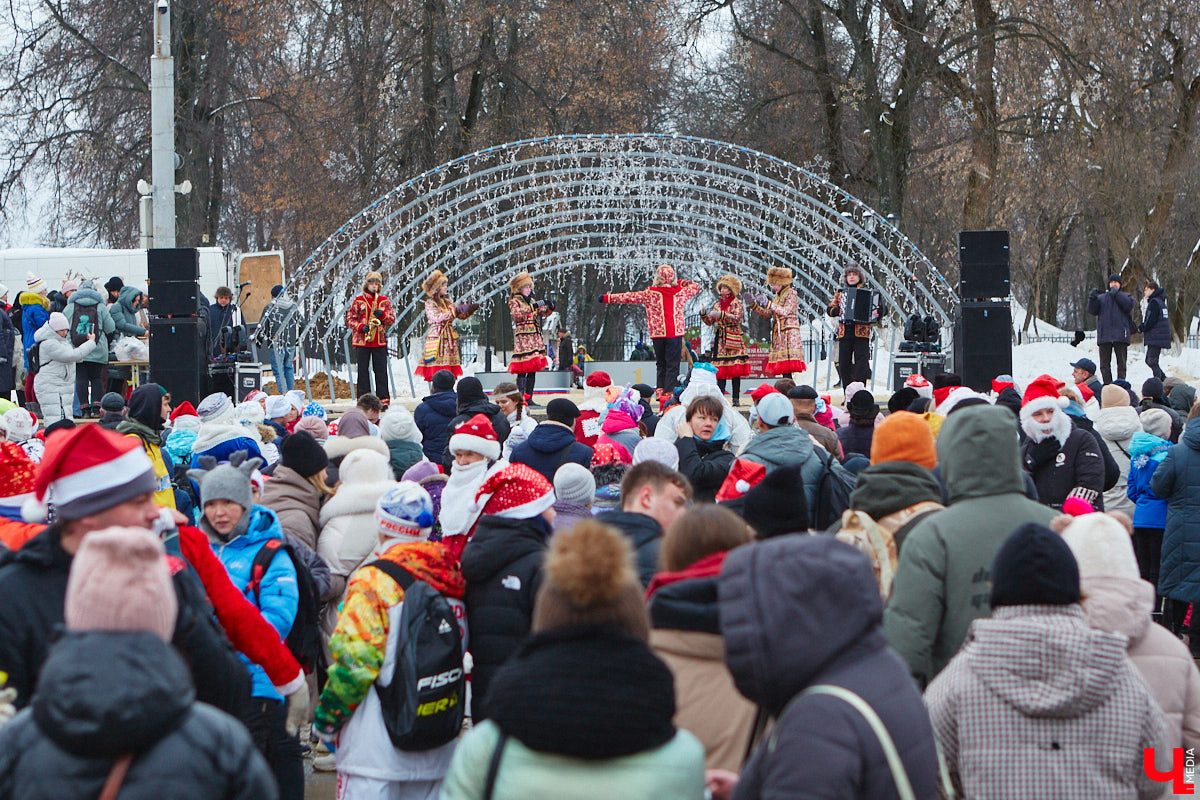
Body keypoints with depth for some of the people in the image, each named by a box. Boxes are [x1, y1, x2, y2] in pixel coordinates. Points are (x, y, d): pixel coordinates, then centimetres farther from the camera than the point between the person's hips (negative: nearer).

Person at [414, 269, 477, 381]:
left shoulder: (448, 302, 18)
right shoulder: (429, 303, 0)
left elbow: (461, 316, 17)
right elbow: (436, 318, -17)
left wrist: (469, 310, -3)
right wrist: (454, 311, -22)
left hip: (450, 339, 6)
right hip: (437, 338, -6)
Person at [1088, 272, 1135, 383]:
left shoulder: (1126, 296, 13)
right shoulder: (1101, 298, 19)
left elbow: (1128, 306, -8)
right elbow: (1092, 311, 6)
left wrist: (1116, 294, -14)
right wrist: (1092, 298, -11)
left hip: (1120, 335, -2)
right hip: (1104, 336, 2)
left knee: (1121, 362, -3)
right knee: (1104, 364, 1)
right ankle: (1107, 384, 5)